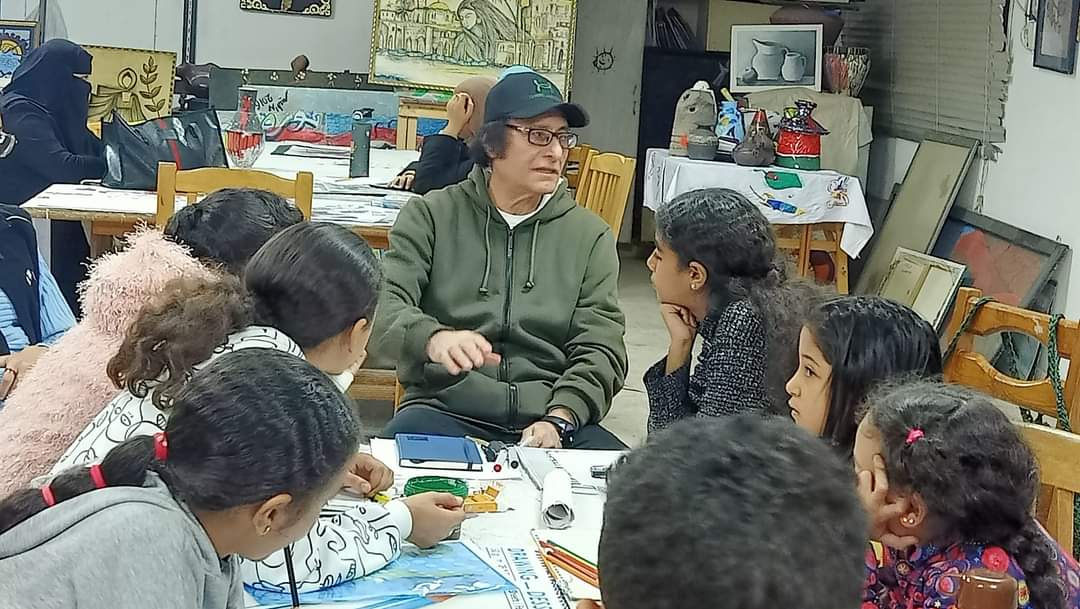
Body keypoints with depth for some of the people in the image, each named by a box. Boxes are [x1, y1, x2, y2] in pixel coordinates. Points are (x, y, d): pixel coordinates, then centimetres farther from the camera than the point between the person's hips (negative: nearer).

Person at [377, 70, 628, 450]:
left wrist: (558, 419, -14)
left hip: (551, 421, 3)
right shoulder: (431, 216, 8)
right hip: (444, 408, -2)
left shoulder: (590, 236, 12)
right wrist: (433, 338, -29)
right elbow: (385, 303, -6)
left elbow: (600, 350, 5)